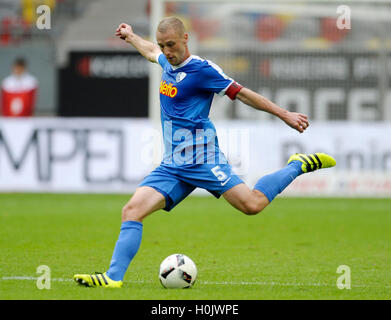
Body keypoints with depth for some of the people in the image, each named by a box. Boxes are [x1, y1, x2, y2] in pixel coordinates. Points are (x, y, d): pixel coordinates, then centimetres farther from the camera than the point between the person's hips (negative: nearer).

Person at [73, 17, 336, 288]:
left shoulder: (201, 69, -8)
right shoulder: (168, 62, 14)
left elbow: (240, 93, -4)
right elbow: (151, 51, 39)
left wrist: (284, 114, -2)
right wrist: (130, 36, 56)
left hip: (201, 160, -7)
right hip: (172, 166, 7)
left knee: (252, 204, -20)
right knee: (132, 211, -9)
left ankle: (299, 166, 3)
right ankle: (113, 277, -12)